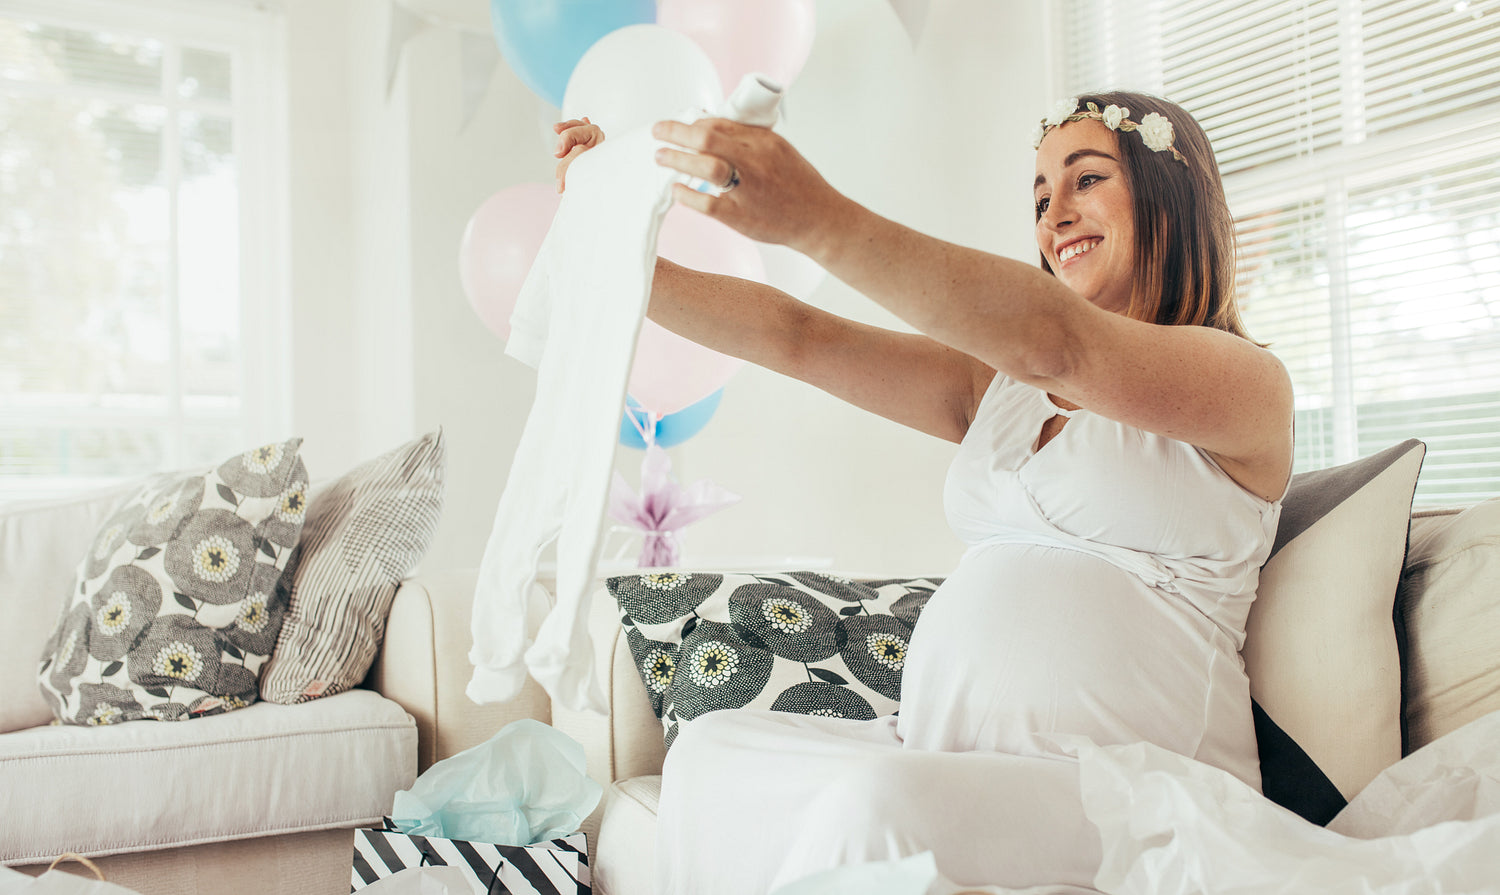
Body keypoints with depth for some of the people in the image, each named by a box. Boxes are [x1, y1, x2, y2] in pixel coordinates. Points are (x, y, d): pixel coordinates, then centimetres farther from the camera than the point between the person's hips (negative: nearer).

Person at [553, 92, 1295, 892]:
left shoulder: (1247, 382, -1)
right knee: (709, 752, -11)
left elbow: (1061, 346, -22)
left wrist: (818, 220, -32)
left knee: (878, 800, -32)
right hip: (942, 752, 6)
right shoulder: (998, 386, 18)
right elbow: (797, 338, 9)